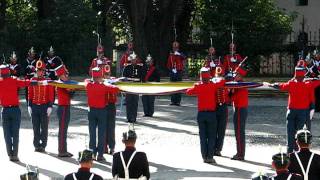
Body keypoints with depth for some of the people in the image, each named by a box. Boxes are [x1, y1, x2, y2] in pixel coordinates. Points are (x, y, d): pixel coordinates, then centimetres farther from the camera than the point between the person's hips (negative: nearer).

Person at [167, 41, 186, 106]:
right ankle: (173, 101, 8)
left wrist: (178, 54, -36)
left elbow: (184, 58, -23)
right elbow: (168, 64, 10)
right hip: (172, 73, 3)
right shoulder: (171, 55, 9)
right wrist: (171, 69, -5)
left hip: (179, 72, -3)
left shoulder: (180, 55, 0)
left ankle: (178, 101, -2)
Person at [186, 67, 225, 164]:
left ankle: (204, 156, 8)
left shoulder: (198, 86, -2)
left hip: (201, 114, 2)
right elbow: (223, 81, -2)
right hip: (211, 113, -2)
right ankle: (210, 157, 0)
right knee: (211, 136, 4)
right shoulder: (213, 85, -8)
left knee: (203, 136, 9)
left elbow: (188, 92, 12)